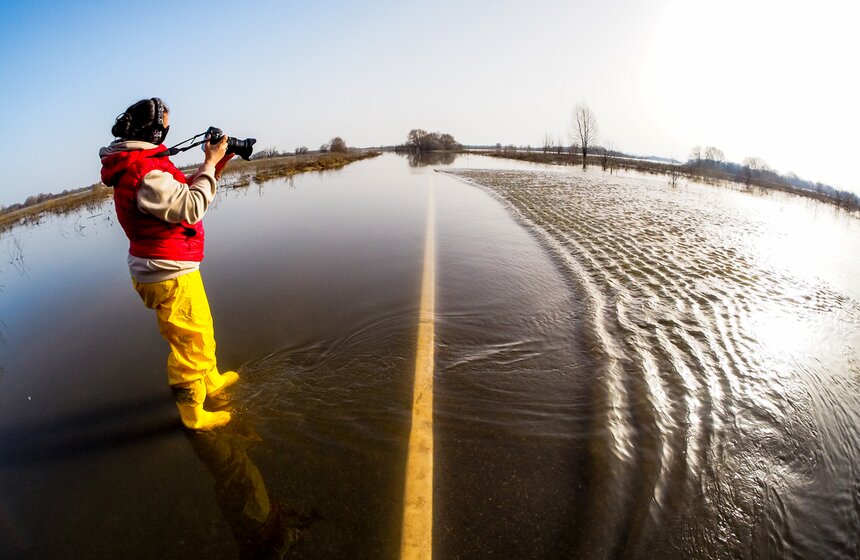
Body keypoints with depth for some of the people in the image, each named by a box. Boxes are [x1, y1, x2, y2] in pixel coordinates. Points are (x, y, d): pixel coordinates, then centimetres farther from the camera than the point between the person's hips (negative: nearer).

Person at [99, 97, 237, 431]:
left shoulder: (139, 162, 10)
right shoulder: (144, 171, -23)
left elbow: (184, 193, 13)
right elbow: (191, 207, -25)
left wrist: (215, 164, 5)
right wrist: (210, 163, -16)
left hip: (168, 266, 10)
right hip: (169, 274, -10)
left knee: (201, 331, 24)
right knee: (189, 344, 3)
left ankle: (212, 382, 45)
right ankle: (193, 415, 21)